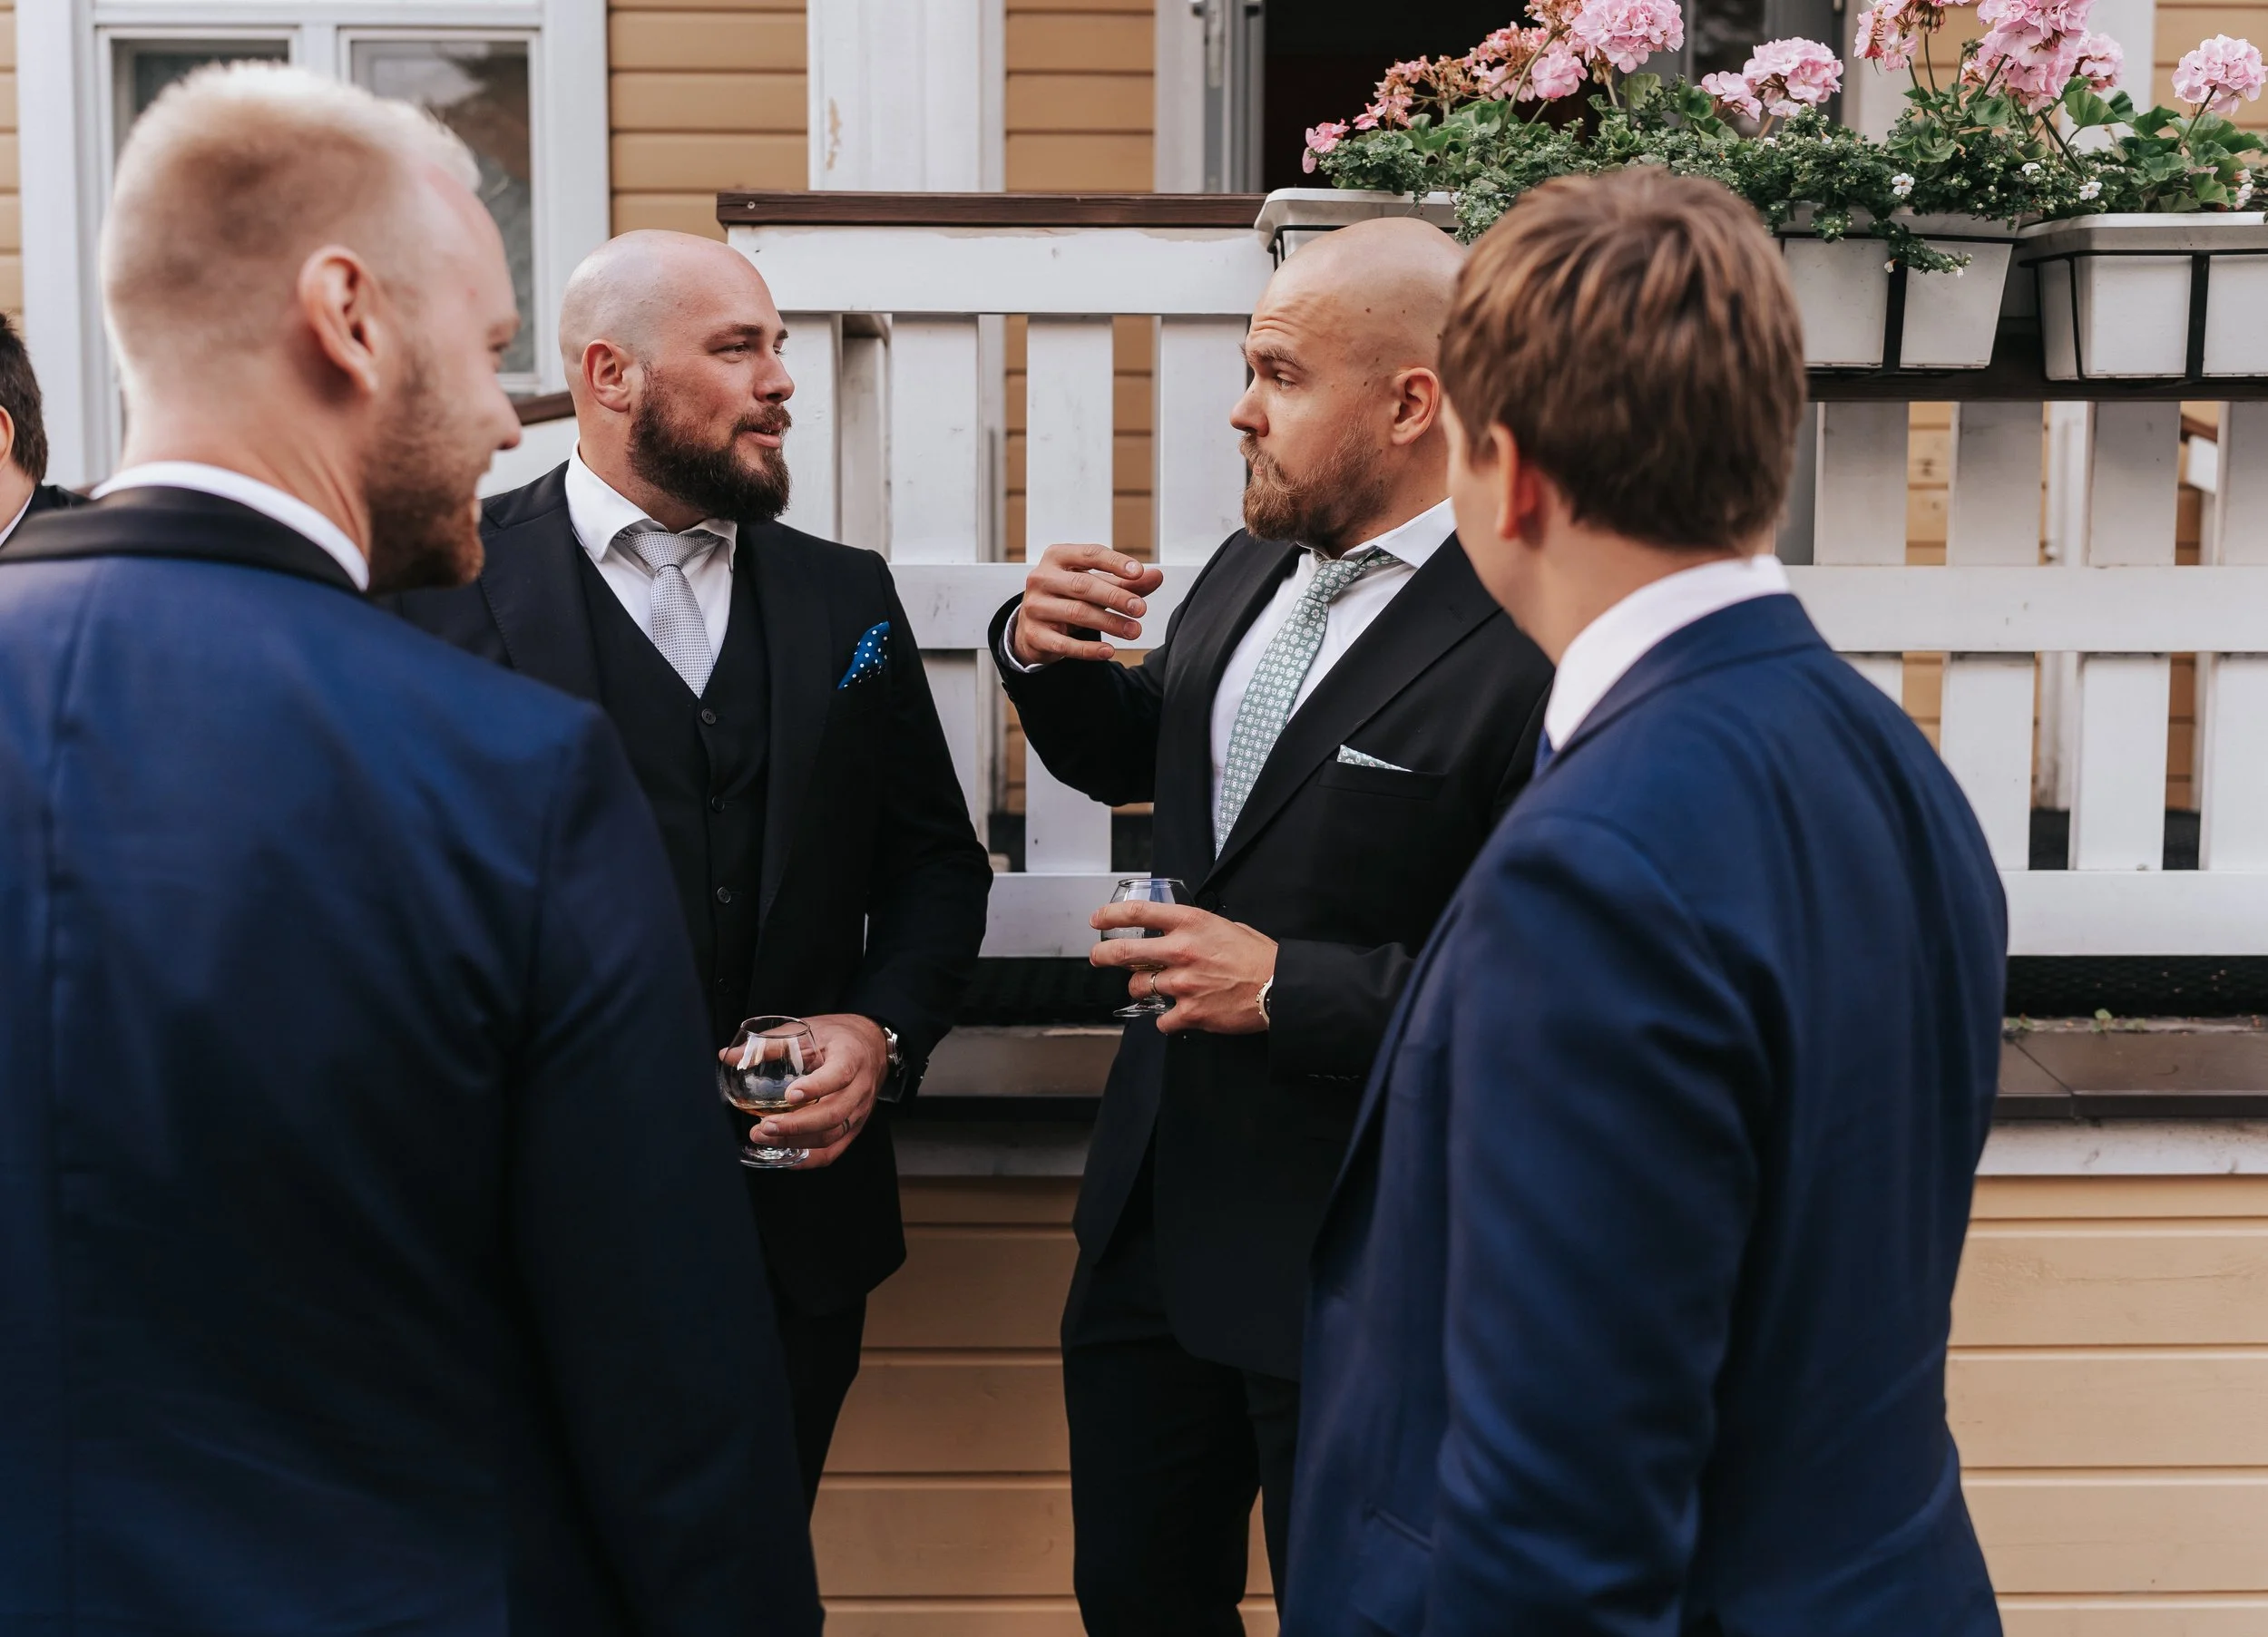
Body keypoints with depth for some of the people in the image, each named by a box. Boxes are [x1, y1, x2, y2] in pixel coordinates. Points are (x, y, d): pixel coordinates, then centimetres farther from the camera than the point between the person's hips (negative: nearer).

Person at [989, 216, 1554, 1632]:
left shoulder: (1533, 648, -24)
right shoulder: (1252, 572, 4)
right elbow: (1130, 757, 20)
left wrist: (1290, 985, -25)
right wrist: (1047, 653, -1)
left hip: (1355, 1260, -8)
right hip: (1159, 1209, 8)